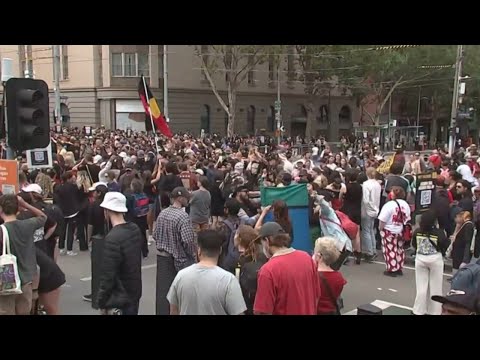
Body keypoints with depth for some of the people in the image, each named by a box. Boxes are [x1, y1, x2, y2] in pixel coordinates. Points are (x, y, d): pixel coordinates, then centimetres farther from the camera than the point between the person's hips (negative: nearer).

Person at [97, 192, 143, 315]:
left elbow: (107, 275, -20)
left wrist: (102, 303, -9)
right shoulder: (135, 229, 0)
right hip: (135, 295, 7)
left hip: (118, 301, -7)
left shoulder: (113, 238, -23)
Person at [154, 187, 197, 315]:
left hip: (162, 257, 6)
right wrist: (194, 256, -4)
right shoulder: (183, 216, -19)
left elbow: (155, 235, 9)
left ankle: (162, 312, 21)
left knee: (163, 290, 12)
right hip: (180, 258, -6)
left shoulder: (162, 213, 2)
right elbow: (188, 241, -20)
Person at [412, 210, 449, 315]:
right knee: (435, 287, 11)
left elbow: (413, 245, 4)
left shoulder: (417, 232, -9)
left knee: (421, 286, 12)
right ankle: (434, 311, 18)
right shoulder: (439, 232, -17)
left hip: (420, 259, 2)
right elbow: (446, 246, -12)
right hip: (435, 259, -2)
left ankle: (419, 310, 16)